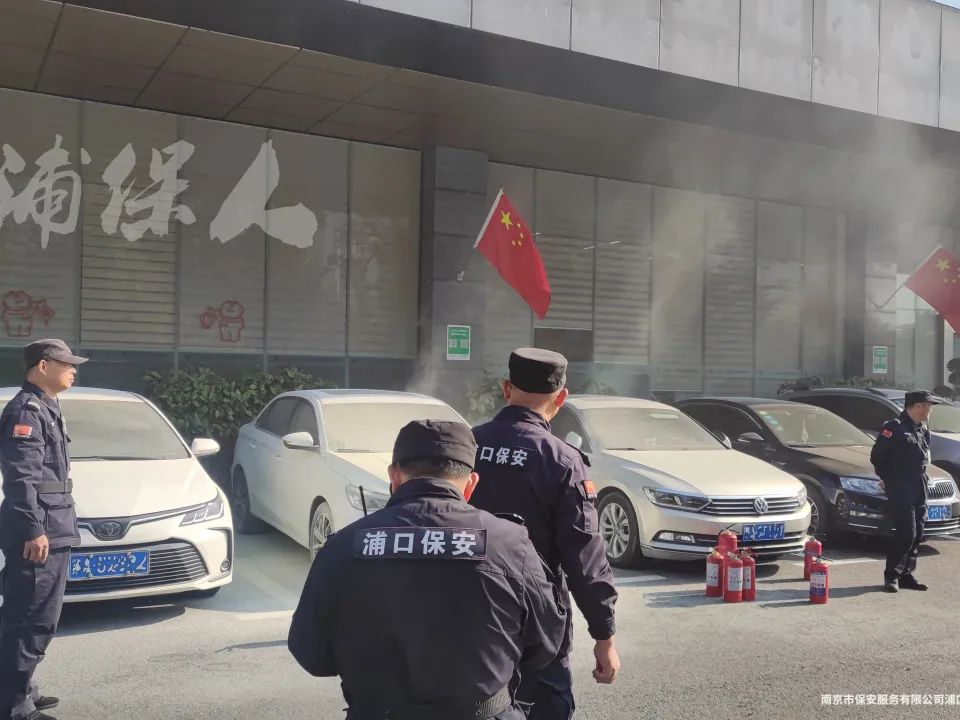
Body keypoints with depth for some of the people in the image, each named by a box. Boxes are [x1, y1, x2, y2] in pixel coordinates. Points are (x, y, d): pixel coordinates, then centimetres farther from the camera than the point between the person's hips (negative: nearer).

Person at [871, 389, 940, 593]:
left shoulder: (923, 431, 13)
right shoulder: (895, 428, -12)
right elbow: (876, 456, -12)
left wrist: (921, 475, 14)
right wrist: (888, 479, -5)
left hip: (920, 489, 8)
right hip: (900, 490, -8)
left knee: (917, 534, 8)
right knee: (906, 533, -12)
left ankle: (906, 575, 17)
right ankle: (891, 575, 0)